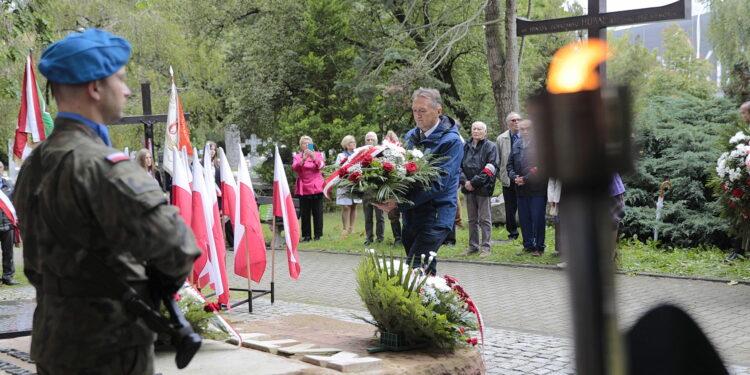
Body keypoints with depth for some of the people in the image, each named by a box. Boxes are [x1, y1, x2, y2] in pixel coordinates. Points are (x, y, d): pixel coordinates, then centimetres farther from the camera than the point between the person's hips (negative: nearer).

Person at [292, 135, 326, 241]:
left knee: (317, 212, -1)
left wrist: (313, 157, -28)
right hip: (303, 188, 0)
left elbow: (321, 165, -9)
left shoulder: (317, 154, 10)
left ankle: (318, 234, 6)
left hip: (316, 188, 0)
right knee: (304, 213, 0)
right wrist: (303, 159, -27)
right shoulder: (297, 157, 10)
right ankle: (306, 235, 6)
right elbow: (294, 167, -10)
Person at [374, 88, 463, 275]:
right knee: (425, 269, 14)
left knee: (415, 268, -18)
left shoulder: (451, 141, -11)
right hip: (411, 214, 7)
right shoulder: (411, 136, 13)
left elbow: (438, 183, -19)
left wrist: (399, 202, -27)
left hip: (435, 215, -7)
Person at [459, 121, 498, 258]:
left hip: (483, 188, -5)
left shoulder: (490, 147, -2)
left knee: (484, 219, -2)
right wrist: (464, 181, -8)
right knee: (472, 219, 12)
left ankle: (486, 247, 3)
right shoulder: (466, 147, 12)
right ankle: (473, 246, 19)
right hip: (468, 188, 5)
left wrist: (474, 182, -16)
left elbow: (490, 168, -11)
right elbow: (459, 166, 9)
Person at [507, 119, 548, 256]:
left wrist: (525, 179, -16)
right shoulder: (516, 146, 14)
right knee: (524, 219, 10)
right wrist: (514, 177, -2)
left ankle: (538, 247, 7)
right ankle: (528, 246, 20)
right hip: (521, 189, 6)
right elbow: (509, 165, 18)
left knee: (538, 219, -2)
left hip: (537, 189, -6)